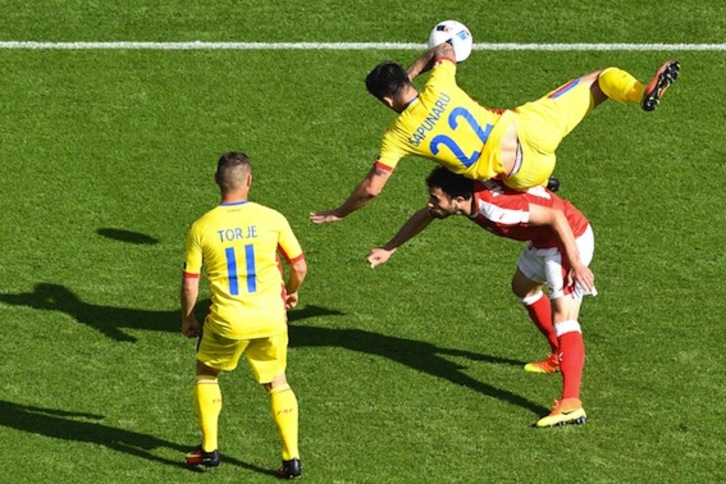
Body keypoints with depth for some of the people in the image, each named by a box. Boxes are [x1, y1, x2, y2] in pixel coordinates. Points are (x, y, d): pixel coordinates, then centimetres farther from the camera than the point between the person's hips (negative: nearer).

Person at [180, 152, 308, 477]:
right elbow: (299, 267, -1)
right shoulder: (271, 219, -7)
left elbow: (190, 283, -2)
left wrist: (187, 319, 15)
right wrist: (291, 292, 21)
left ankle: (209, 450, 24)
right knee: (277, 383, 19)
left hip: (227, 322, -1)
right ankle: (292, 458, 12)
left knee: (206, 374, 24)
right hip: (270, 318, 1)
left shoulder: (202, 228, -8)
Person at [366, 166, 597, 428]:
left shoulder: (493, 207, -34)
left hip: (569, 239, -10)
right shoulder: (465, 191, -7)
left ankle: (570, 404, -33)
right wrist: (389, 249, 16)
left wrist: (575, 263, -32)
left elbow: (556, 217, -32)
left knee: (563, 318, -21)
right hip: (543, 240, 10)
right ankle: (559, 357, 48)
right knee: (523, 287, 32)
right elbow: (424, 216, 14)